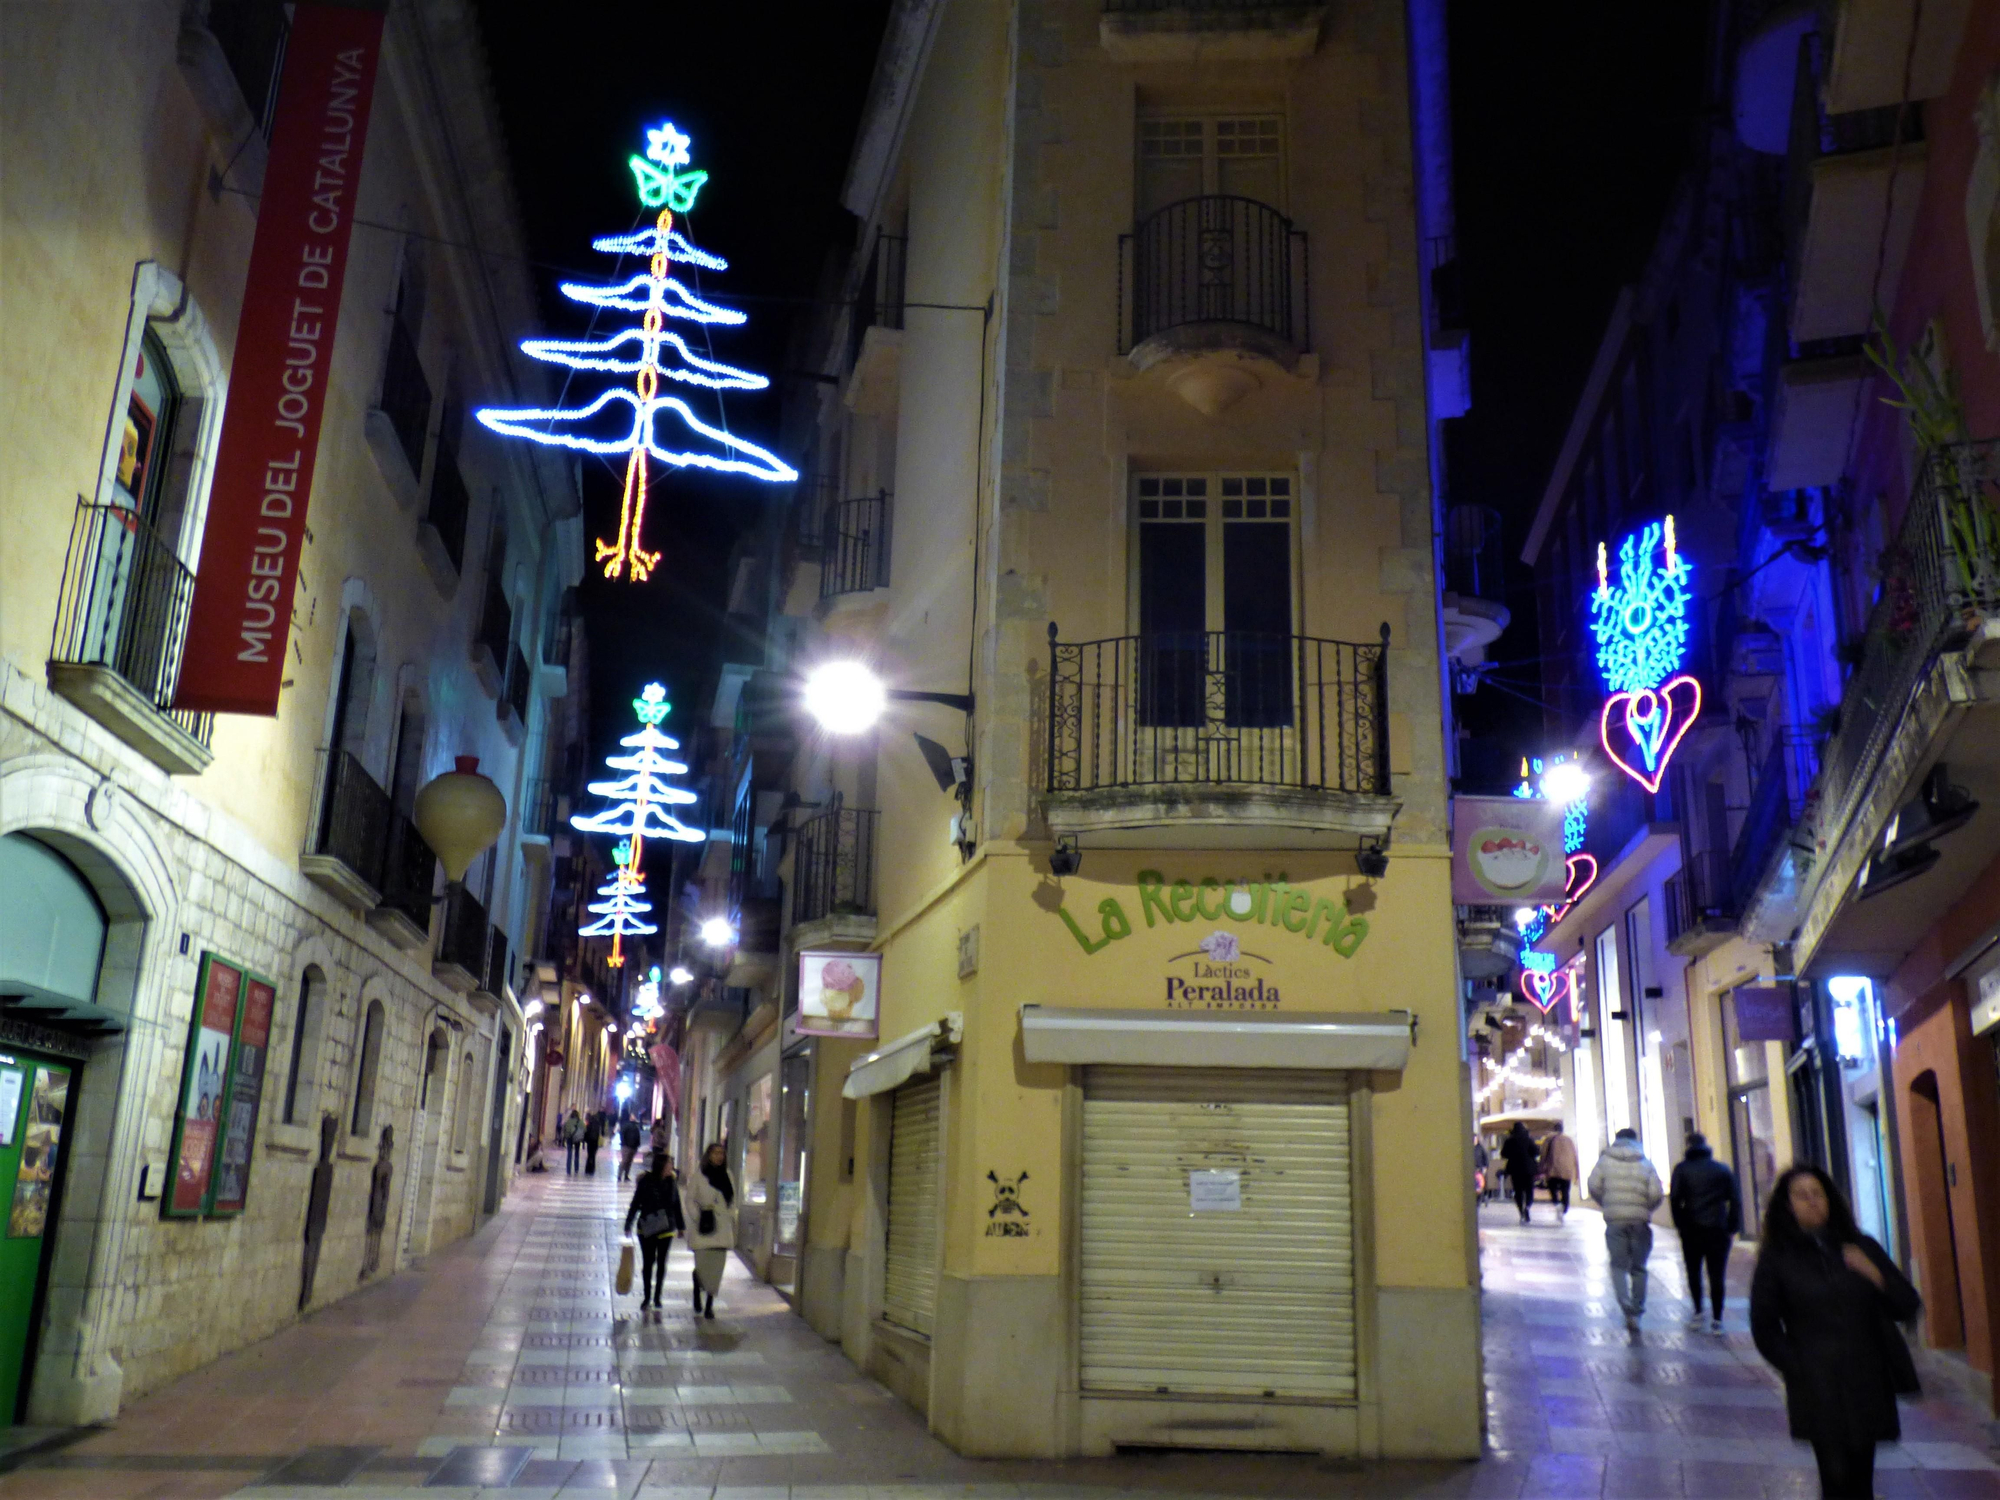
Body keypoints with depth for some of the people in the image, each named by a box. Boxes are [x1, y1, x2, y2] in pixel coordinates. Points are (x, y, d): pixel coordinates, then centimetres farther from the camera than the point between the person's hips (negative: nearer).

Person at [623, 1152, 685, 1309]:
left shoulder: (671, 1182, -1)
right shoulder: (645, 1182, -10)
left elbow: (677, 1206, 8)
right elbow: (635, 1204, -4)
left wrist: (681, 1226, 13)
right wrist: (628, 1225, -5)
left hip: (666, 1229, 2)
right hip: (646, 1229, -2)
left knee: (661, 1263, 8)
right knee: (648, 1262, 5)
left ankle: (657, 1297, 19)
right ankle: (647, 1296, 18)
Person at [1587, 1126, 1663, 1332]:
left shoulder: (1605, 1160, 3)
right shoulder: (1645, 1163, 4)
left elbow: (1594, 1186, -4)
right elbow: (1656, 1193, -5)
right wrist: (1647, 1209, 13)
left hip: (1615, 1220, -1)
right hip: (1640, 1221, 1)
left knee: (1618, 1265, 5)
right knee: (1638, 1267, 13)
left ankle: (1627, 1308, -14)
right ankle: (1637, 1312, 16)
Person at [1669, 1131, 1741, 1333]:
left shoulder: (1682, 1169, 1)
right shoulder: (1723, 1170, 7)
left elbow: (1674, 1199, -6)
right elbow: (1734, 1200, 3)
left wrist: (1681, 1225, 0)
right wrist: (1733, 1228, 3)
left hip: (1692, 1231, -1)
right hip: (1718, 1230, 1)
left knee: (1694, 1272, 14)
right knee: (1717, 1275, 3)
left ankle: (1698, 1312, 10)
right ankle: (1716, 1319, 0)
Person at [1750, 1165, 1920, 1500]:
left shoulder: (1862, 1248, 9)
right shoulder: (1776, 1258, 1)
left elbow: (1908, 1306, 8)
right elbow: (1764, 1328, 4)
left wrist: (1875, 1275, -9)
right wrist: (1798, 1369, -4)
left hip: (1868, 1384, 3)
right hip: (1819, 1392, -3)